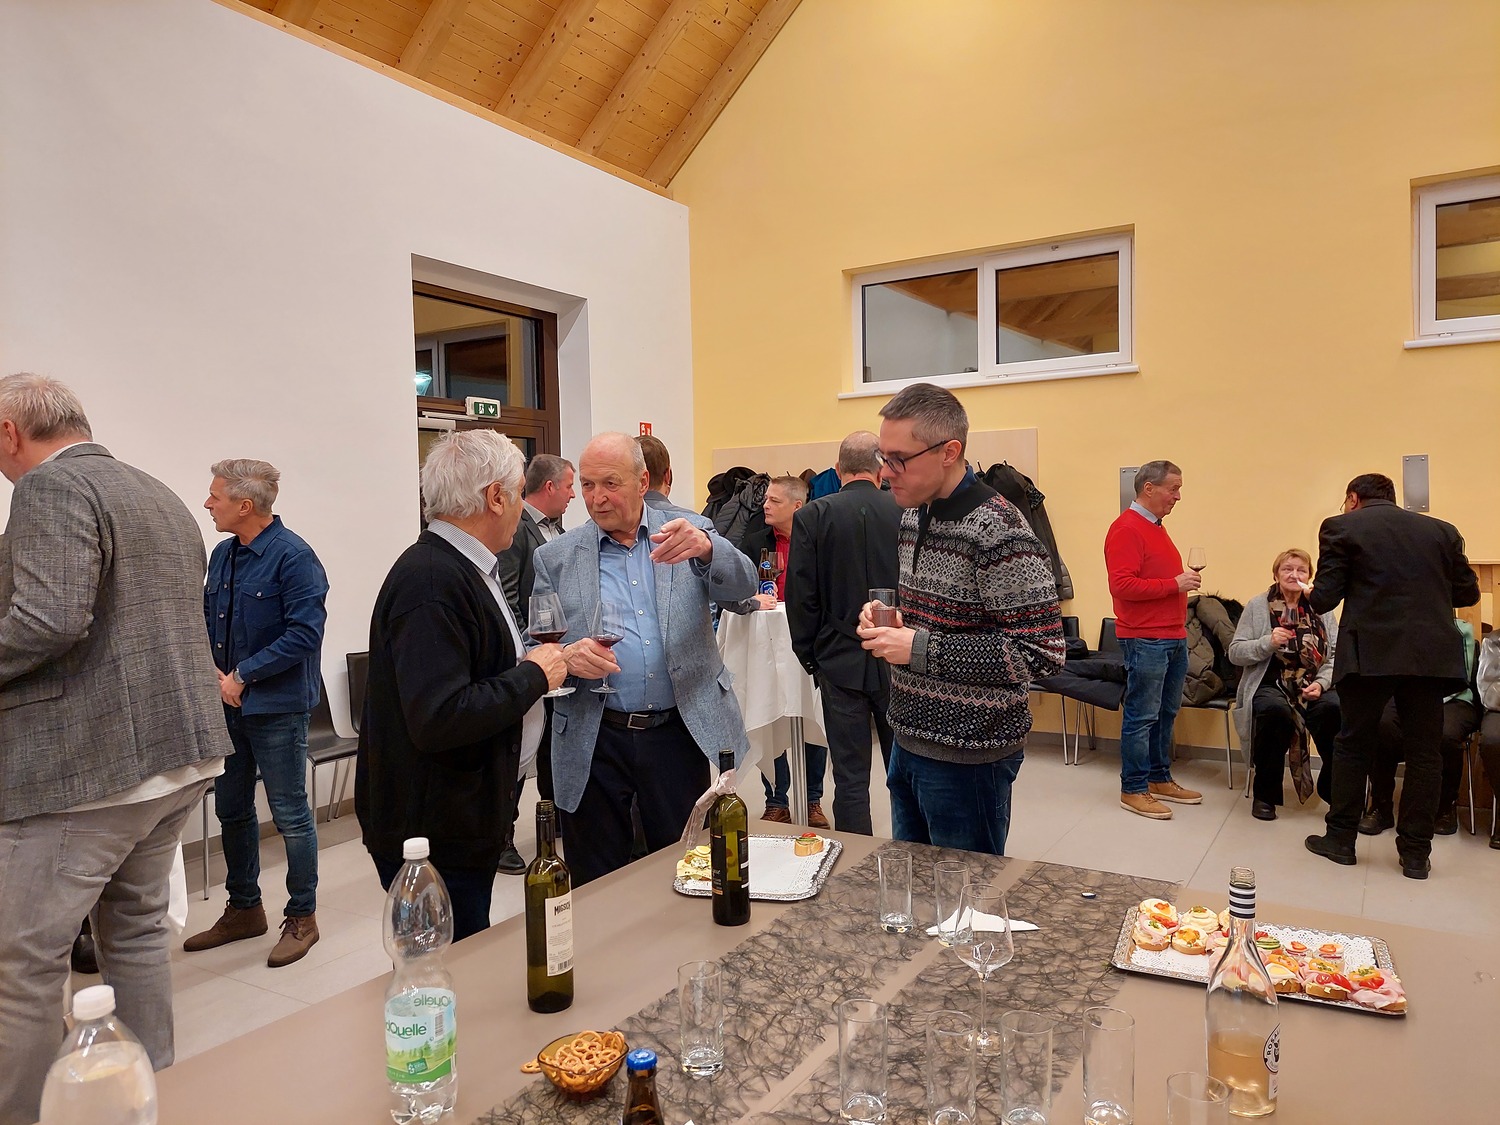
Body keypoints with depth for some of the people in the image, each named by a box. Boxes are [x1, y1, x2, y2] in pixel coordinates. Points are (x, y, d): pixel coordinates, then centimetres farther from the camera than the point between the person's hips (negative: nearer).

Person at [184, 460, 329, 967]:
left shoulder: (293, 557, -16)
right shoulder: (223, 555, 9)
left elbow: (305, 634, -21)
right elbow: (208, 619, 15)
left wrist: (242, 675, -18)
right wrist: (215, 674, -1)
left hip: (277, 708, -8)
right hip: (228, 704, 8)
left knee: (291, 815, 3)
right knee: (231, 810, 17)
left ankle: (302, 918, 18)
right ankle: (243, 910, 33)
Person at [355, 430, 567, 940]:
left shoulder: (465, 569, 10)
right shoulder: (431, 581, -22)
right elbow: (438, 719, -29)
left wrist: (542, 664, 7)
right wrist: (533, 675, -19)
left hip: (465, 823, 10)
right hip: (433, 836, -10)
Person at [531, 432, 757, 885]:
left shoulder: (690, 533, 3)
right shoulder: (556, 558, 3)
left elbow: (743, 587, -11)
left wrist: (706, 548, -32)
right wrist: (568, 656, -19)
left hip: (680, 732, 0)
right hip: (593, 741, 1)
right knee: (596, 884, 12)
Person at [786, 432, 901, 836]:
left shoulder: (812, 516, -7)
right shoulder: (906, 513, -5)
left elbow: (800, 595, -6)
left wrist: (809, 655, 6)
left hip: (840, 662, -1)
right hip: (899, 663, 2)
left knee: (850, 778, 7)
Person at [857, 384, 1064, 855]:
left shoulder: (999, 532, -20)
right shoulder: (914, 515, 7)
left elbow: (1041, 653, -23)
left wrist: (919, 648, -24)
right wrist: (890, 620, -1)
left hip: (969, 755, -8)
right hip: (909, 741, 8)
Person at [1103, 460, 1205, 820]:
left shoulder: (1156, 527, 16)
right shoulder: (1127, 529, -13)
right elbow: (1122, 586, -21)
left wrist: (1183, 580, 10)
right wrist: (1174, 584, -17)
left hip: (1173, 637, 9)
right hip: (1145, 639, -9)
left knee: (1166, 713, 15)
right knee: (1141, 716, -3)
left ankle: (1159, 779, 26)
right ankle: (1133, 790, 6)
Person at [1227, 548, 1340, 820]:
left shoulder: (1322, 609, 12)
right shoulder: (1258, 606, 6)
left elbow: (1336, 655, 4)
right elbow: (1235, 653, 1)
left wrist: (1321, 683, -13)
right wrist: (1268, 642, -14)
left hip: (1313, 688, 2)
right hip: (1269, 685, -2)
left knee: (1334, 708, -32)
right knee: (1276, 709, -36)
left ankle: (1332, 787, -8)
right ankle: (1265, 793, -17)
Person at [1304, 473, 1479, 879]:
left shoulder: (1341, 527, 1)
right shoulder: (1441, 531, 13)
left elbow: (1325, 598, -5)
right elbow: (1467, 592, 14)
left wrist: (1312, 594, 18)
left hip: (1371, 652, -3)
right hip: (1431, 654, 3)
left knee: (1354, 746, 10)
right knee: (1424, 752, 10)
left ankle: (1340, 839, 17)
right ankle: (1415, 853, 16)